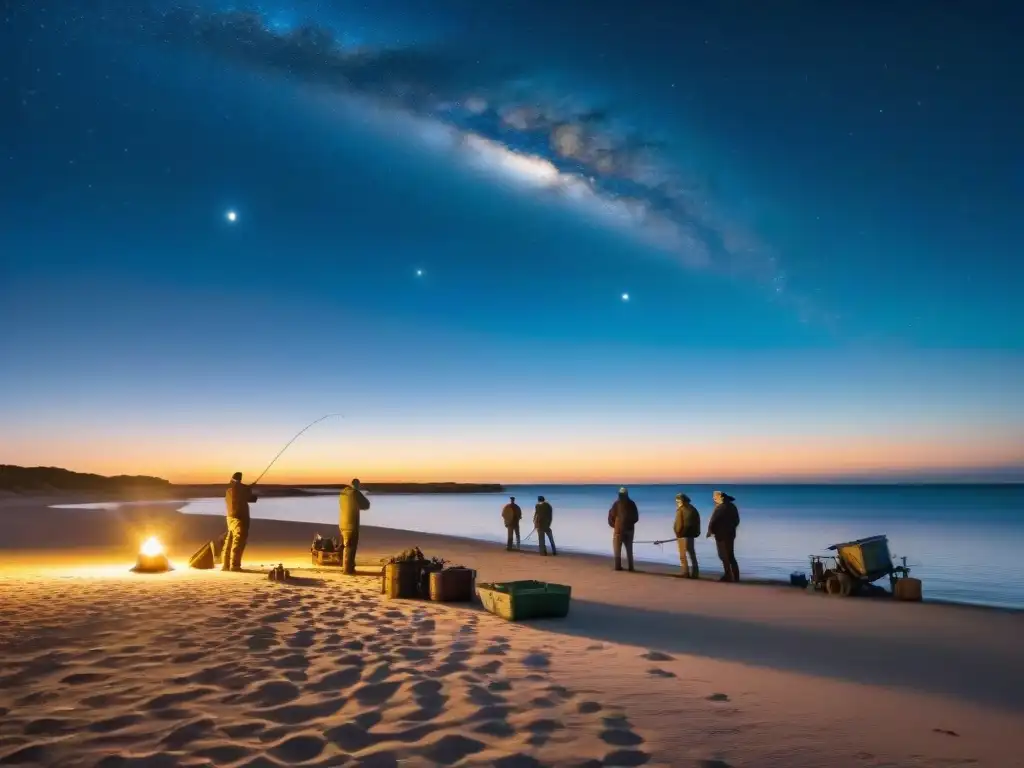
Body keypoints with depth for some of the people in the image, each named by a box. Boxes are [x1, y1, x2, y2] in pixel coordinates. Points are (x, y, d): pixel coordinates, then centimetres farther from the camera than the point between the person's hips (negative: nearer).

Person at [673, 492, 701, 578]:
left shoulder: (681, 509, -12)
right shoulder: (693, 509, 9)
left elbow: (678, 523, -13)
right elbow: (697, 522, 10)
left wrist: (678, 532, -1)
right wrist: (695, 532, 12)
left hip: (683, 535, -7)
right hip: (691, 534, 7)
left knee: (683, 555, 0)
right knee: (692, 554, 13)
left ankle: (686, 573, -4)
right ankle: (695, 573, 13)